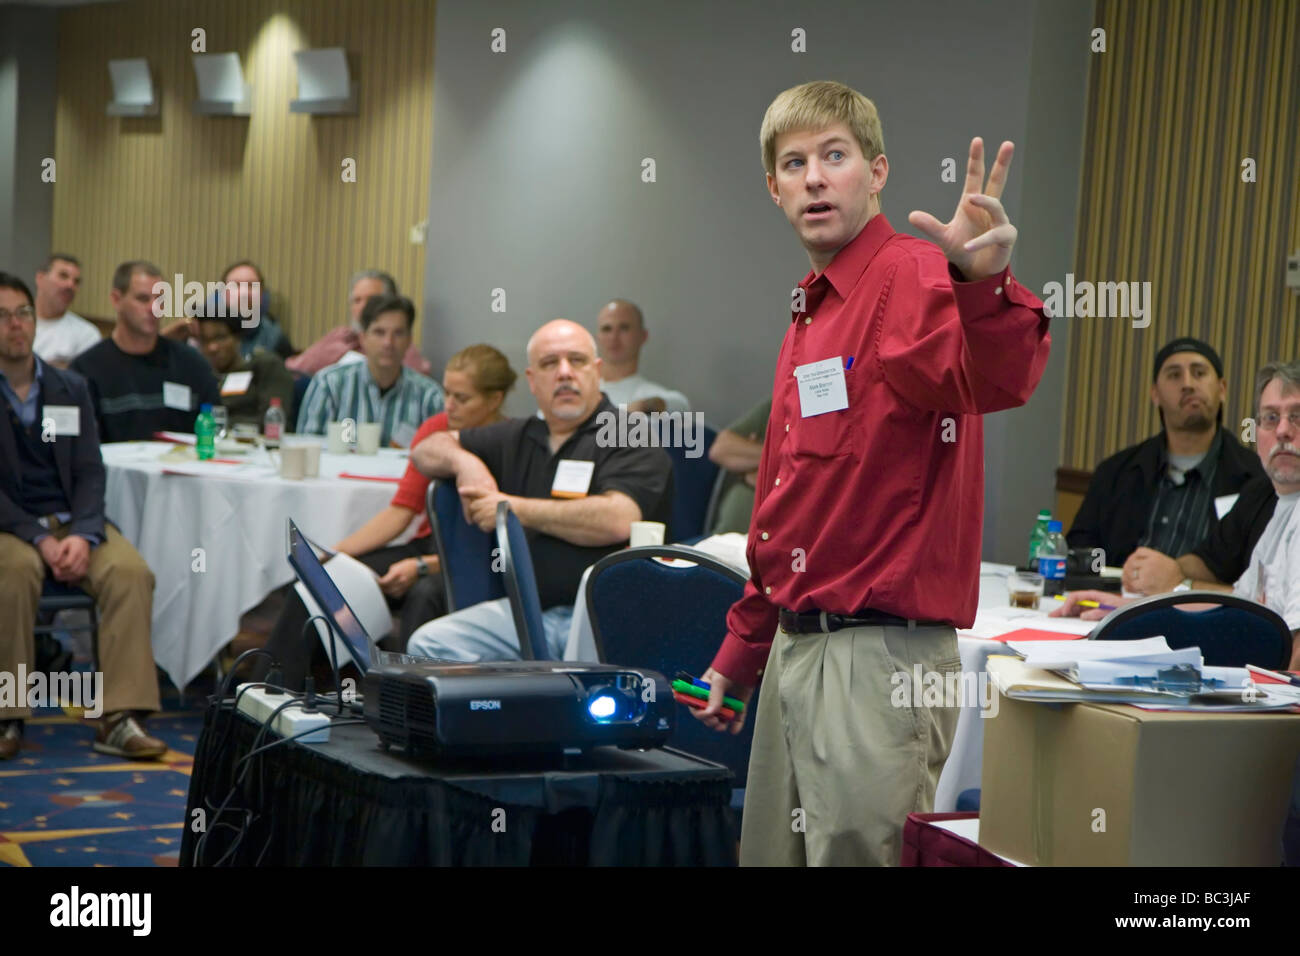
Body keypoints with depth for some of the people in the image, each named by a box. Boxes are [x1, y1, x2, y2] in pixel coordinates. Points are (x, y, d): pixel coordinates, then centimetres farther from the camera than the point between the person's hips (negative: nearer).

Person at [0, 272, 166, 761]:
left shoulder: (71, 388, 11)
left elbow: (90, 472, 5)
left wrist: (82, 536, -15)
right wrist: (39, 539, -20)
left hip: (73, 522, 3)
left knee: (131, 571, -25)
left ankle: (116, 718, -28)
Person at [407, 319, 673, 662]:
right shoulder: (518, 437, 21)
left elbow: (617, 521, -16)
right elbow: (427, 450, 32)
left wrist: (515, 509, -5)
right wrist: (462, 461, 6)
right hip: (528, 609, 6)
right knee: (429, 643, -16)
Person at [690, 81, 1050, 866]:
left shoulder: (912, 277, -12)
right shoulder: (809, 309, 15)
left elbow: (997, 380, -35)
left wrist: (980, 285, -55)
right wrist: (742, 651, 26)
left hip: (880, 654, -9)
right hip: (795, 649, 9)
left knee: (859, 849, -2)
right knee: (772, 852, 16)